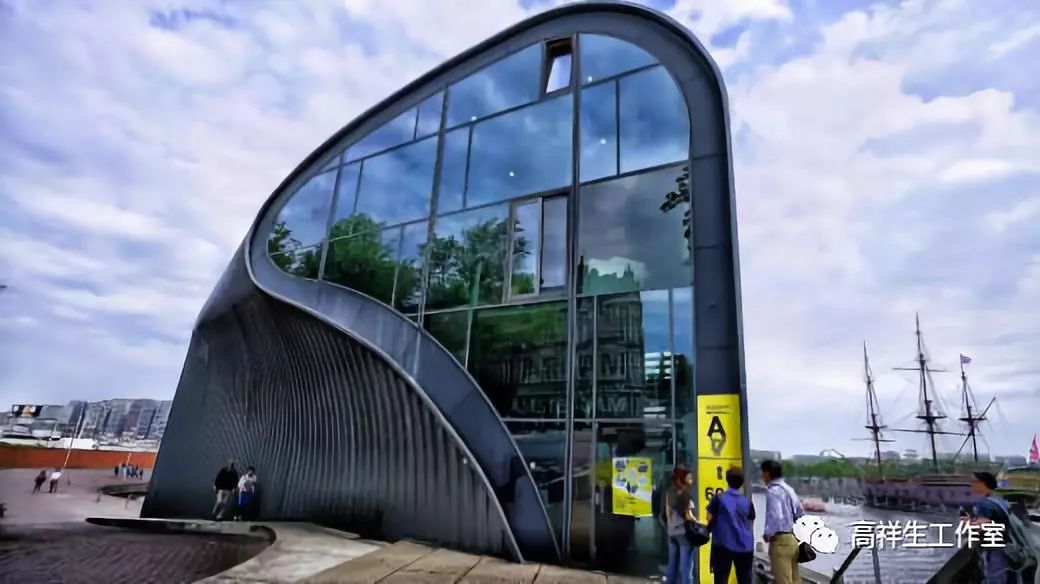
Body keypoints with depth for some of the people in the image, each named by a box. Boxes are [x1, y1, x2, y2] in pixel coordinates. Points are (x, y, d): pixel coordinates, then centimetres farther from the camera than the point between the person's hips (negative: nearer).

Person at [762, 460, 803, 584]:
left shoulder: (773, 490, -15)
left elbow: (776, 517, -25)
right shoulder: (789, 489, 12)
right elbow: (801, 514, 17)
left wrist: (768, 534, -12)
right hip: (793, 539, 9)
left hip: (780, 541, -9)